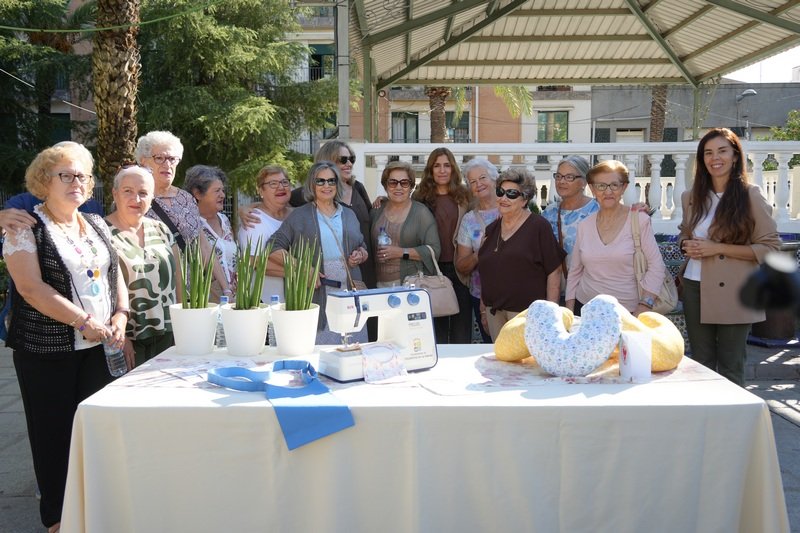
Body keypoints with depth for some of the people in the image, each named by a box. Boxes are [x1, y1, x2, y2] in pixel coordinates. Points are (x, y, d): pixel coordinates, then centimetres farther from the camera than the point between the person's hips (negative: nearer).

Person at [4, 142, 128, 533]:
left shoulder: (96, 225, 12)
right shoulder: (25, 228, -6)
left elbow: (115, 274, 15)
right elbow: (32, 288, -16)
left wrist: (120, 316, -3)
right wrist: (85, 322, -19)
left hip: (98, 347, 5)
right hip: (48, 352, -5)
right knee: (55, 433, 5)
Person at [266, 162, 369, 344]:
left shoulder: (349, 215, 18)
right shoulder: (299, 216, 5)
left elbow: (363, 248, 26)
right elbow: (274, 248, -1)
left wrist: (360, 255, 2)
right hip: (316, 295, -4)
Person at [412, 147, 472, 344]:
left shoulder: (464, 196, 7)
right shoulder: (420, 198, 4)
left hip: (460, 267, 1)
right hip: (433, 268, -1)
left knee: (462, 328, 6)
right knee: (437, 326, 6)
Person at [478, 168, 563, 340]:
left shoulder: (538, 226, -6)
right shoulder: (492, 229, 12)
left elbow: (554, 272, -8)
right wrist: (483, 307, 16)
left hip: (527, 312, -5)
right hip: (494, 312, 5)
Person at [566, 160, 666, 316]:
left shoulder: (639, 219, -5)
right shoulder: (585, 225, 5)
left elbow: (656, 266, -8)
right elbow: (574, 272, 10)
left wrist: (644, 306, -16)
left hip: (626, 311, -3)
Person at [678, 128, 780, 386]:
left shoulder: (750, 196, -5)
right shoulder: (691, 197, 9)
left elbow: (770, 247, -8)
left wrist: (718, 248, -16)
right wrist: (687, 245, 0)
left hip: (732, 293, -4)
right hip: (696, 288, 4)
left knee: (730, 368, 4)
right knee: (700, 364, 11)